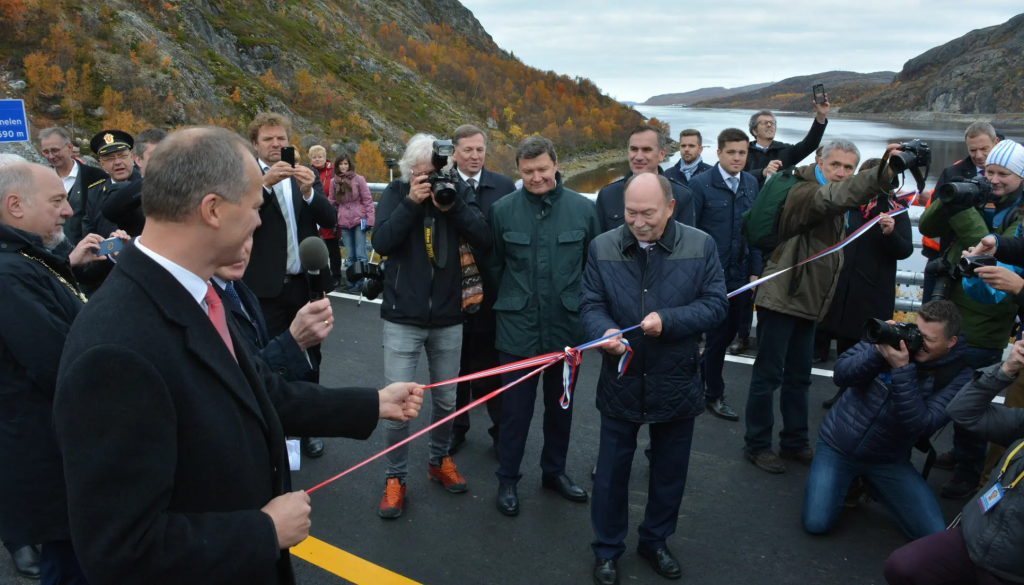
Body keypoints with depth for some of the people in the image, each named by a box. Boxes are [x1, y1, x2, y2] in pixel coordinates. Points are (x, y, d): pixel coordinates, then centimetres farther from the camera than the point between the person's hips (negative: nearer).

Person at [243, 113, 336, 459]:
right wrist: (265, 184, -30)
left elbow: (330, 220, -3)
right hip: (266, 287, -3)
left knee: (309, 358, 13)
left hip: (305, 283, 4)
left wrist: (309, 191, -20)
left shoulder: (306, 175, 7)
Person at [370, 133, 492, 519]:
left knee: (446, 399, 15)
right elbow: (381, 242, -15)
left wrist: (451, 204, -23)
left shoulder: (459, 192, -1)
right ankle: (395, 477, 18)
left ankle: (439, 460, 38)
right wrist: (411, 202, -22)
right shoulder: (396, 193, -3)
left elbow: (484, 239, -13)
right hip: (403, 318, -2)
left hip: (448, 318, 2)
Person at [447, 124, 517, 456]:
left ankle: (500, 430, 25)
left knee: (494, 361, 11)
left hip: (493, 289, 0)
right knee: (457, 362, 15)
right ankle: (456, 427, 31)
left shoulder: (504, 187, 0)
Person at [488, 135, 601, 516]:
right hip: (518, 328, -1)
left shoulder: (582, 209, -5)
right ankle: (507, 478, 27)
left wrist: (586, 308, 5)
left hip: (567, 327, 2)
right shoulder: (502, 210, -5)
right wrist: (512, 300, 7)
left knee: (561, 405, 18)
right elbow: (495, 266, 5)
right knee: (515, 408, 7)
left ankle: (554, 471, 38)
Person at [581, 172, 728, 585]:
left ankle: (655, 541, 41)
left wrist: (668, 320, -23)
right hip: (621, 381, 0)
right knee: (611, 470, 12)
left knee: (669, 471, 18)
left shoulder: (701, 246, -6)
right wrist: (606, 332, -27)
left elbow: (715, 304, -9)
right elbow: (590, 304, -5)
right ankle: (607, 549, 33)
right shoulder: (602, 247, -4)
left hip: (676, 382, 1)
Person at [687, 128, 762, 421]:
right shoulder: (701, 183, -9)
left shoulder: (751, 183, 7)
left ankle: (700, 370, 37)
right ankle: (714, 395, 23)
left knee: (730, 332, 12)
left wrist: (755, 270, 6)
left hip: (741, 274, 5)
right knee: (718, 334, 4)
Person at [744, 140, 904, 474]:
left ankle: (795, 442, 27)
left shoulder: (838, 207, 18)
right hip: (781, 297, -9)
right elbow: (832, 198, -36)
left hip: (808, 300, 9)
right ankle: (757, 445, 9)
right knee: (768, 374, -2)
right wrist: (881, 177, -51)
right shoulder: (806, 192, -15)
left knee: (799, 377, 15)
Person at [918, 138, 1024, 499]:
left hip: (983, 325, -5)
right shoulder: (977, 200, 5)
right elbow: (928, 228, -3)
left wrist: (964, 212, -29)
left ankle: (969, 472, 20)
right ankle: (962, 452, 40)